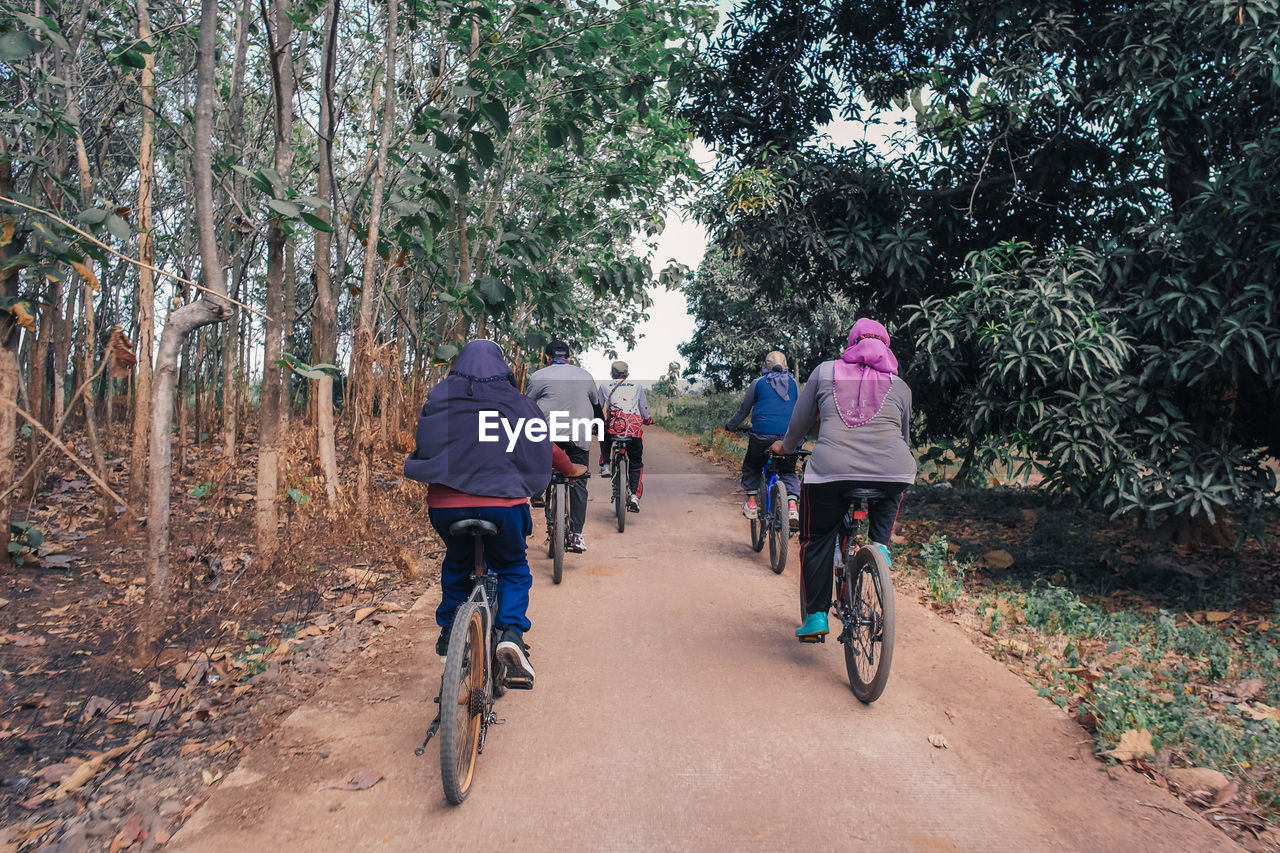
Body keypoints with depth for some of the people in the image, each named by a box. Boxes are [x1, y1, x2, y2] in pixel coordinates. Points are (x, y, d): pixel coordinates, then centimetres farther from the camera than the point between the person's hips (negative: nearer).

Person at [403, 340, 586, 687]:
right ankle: (512, 631, -2)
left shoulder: (438, 399, 8)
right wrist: (571, 469, 34)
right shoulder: (516, 403, 4)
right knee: (513, 569, 19)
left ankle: (449, 635, 30)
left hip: (446, 503, 2)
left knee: (456, 565, 28)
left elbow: (422, 449, 16)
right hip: (501, 502, -2)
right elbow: (545, 447, 15)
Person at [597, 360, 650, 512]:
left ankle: (605, 465, 20)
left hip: (613, 426, 0)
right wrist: (648, 420, 41)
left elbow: (599, 408, 20)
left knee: (605, 438, 36)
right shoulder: (637, 387, 20)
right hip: (635, 430, 1)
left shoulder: (605, 387, 18)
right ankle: (634, 496, -2)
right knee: (636, 464, 12)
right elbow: (645, 410, 21)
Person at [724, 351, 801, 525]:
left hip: (763, 433, -2)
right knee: (788, 471, 19)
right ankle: (792, 505, -1)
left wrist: (730, 426, 34)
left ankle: (751, 503, 18)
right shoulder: (793, 383, 16)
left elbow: (742, 411, 18)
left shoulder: (758, 383, 11)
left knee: (751, 465, 23)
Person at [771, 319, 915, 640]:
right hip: (892, 471, 2)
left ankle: (815, 615, 16)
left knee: (817, 540, 17)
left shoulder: (825, 372, 15)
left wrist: (785, 446, 39)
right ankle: (879, 544, 20)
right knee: (887, 504, 38)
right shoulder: (899, 386, 18)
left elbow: (799, 421, 20)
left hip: (832, 469, -1)